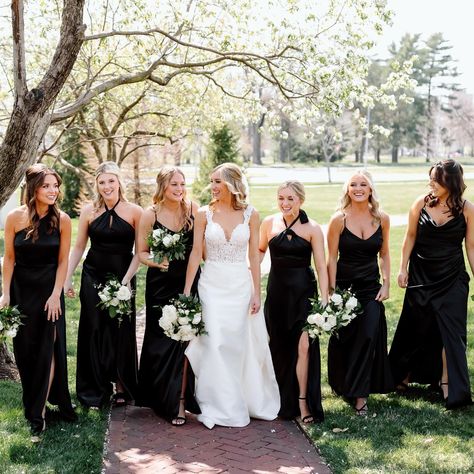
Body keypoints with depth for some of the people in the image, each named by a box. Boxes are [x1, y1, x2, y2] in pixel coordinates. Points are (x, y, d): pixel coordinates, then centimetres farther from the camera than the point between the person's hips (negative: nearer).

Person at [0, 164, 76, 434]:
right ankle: (32, 400, 26)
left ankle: (39, 411, 7)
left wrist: (56, 295, -9)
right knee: (24, 349, 7)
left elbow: (63, 261, -5)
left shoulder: (62, 220, -9)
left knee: (48, 348, -2)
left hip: (49, 289, -1)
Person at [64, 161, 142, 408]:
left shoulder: (134, 212, -5)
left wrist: (126, 279, -13)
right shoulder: (89, 210, 0)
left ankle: (122, 386, 22)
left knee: (121, 331, 5)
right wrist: (67, 278, 2)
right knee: (94, 330, 4)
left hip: (122, 277, -1)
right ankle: (95, 390, 16)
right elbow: (78, 247, 6)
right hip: (93, 277, 1)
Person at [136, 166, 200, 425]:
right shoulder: (150, 214, -4)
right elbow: (141, 252, 0)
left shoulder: (193, 209, 0)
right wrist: (156, 262, -16)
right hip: (160, 285, 0)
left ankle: (179, 401, 3)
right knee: (161, 341, 5)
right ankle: (160, 397, 23)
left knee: (184, 337, -5)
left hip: (189, 282, 1)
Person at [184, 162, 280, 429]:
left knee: (241, 345, 7)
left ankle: (253, 400, 25)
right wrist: (186, 292, -1)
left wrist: (257, 293, -1)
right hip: (212, 285, 0)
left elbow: (254, 256, 2)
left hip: (241, 286, 0)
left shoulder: (250, 215, 0)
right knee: (213, 344, -3)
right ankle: (222, 407, 8)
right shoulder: (205, 214, 0)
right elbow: (196, 254, 1)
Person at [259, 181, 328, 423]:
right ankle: (283, 399, 27)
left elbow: (321, 267, -7)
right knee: (279, 346, 10)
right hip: (276, 290, 3)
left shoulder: (312, 229, -7)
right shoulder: (269, 223, 0)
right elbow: (260, 250, 17)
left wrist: (324, 299, -13)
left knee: (303, 346, -9)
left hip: (303, 291, -2)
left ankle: (302, 401, 2)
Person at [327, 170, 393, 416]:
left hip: (371, 287, 2)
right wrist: (332, 292, -8)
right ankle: (343, 385, 32)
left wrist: (386, 284, 2)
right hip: (345, 285, -2)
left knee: (370, 336, -9)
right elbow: (332, 258, -6)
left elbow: (384, 254, 10)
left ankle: (359, 393, 1)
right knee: (343, 339, 8)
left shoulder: (382, 219, 0)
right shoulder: (339, 219, -9)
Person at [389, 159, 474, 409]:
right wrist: (403, 268, 1)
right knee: (415, 327, 12)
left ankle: (448, 385, 12)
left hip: (452, 279, -1)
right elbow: (410, 237, 3)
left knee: (450, 330, 1)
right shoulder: (421, 203, -5)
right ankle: (403, 375, 30)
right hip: (421, 276, 1)